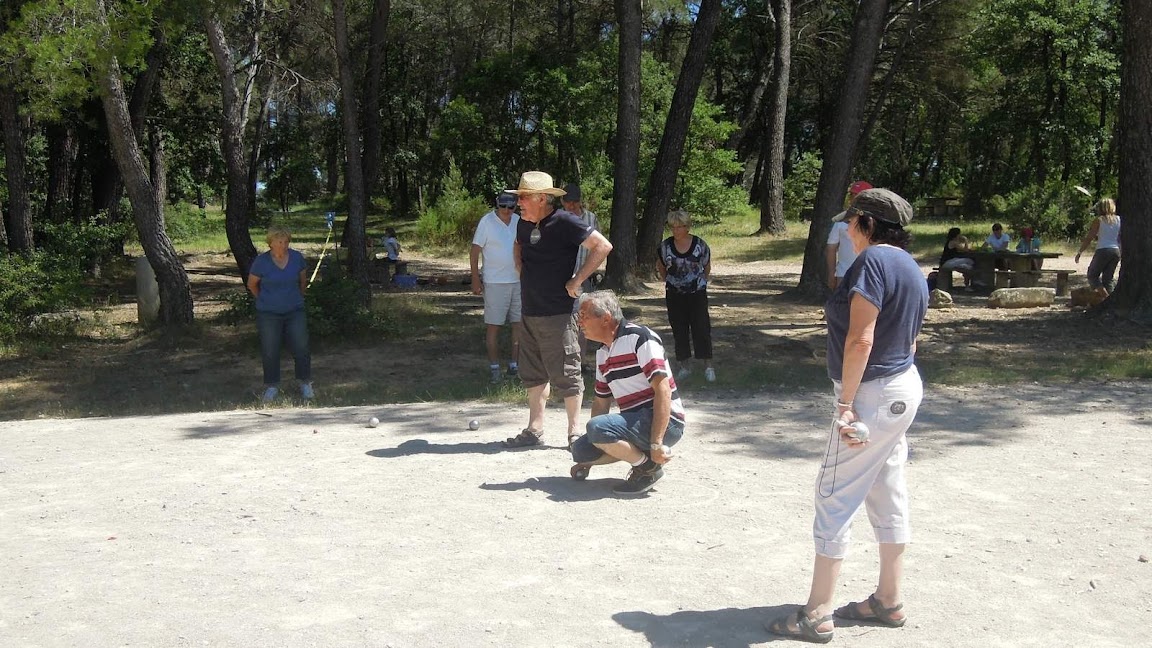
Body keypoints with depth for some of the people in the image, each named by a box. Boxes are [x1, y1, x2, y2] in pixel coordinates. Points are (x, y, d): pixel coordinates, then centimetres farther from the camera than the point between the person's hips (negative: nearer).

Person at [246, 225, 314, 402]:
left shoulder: (297, 258, -3)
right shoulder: (261, 261, -9)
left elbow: (303, 281, 15)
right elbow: (252, 284, 6)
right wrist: (264, 301, 13)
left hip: (295, 311, 1)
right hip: (268, 314, -1)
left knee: (301, 348, -1)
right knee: (270, 351, 4)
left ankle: (305, 383, 15)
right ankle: (272, 387, 18)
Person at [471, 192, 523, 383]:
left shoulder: (519, 221, 7)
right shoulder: (487, 222, -8)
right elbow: (475, 252, -7)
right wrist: (475, 280, -10)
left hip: (519, 280, 5)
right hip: (495, 282, -5)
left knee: (520, 324, 7)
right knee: (494, 325, 0)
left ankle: (514, 364, 17)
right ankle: (494, 368, 7)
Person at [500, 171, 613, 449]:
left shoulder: (564, 223, -15)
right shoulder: (524, 223, 8)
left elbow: (603, 246, -18)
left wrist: (577, 281, -16)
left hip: (558, 314, -8)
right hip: (529, 312, 8)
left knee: (565, 375, 0)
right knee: (533, 373, 14)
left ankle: (574, 432, 12)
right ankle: (535, 429, 24)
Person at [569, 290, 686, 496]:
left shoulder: (640, 337, -13)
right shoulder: (602, 353, 13)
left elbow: (663, 390, -21)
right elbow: (601, 402, 20)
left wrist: (656, 444, -27)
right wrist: (587, 460, 18)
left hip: (664, 423, -9)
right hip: (635, 422, 9)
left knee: (597, 428, -27)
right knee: (580, 449, -3)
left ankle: (649, 467, -9)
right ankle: (639, 452, 8)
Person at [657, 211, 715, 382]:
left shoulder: (700, 245, -5)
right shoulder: (665, 246, -2)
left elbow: (707, 267, 9)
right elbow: (661, 267, 15)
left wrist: (700, 282, 6)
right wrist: (669, 281, 12)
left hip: (697, 293, -2)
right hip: (674, 295, 2)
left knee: (702, 328, -5)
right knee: (679, 330, 5)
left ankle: (708, 366, 2)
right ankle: (685, 366, 16)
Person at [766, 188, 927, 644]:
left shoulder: (873, 260, -17)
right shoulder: (911, 268, 12)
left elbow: (861, 339, -23)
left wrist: (845, 403, -21)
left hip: (873, 394, -10)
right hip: (904, 389, 10)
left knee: (834, 499, -4)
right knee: (888, 496, 16)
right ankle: (889, 602, 26)